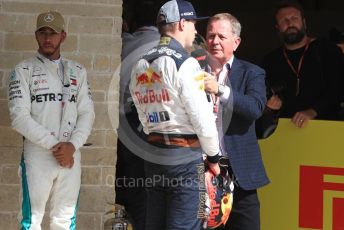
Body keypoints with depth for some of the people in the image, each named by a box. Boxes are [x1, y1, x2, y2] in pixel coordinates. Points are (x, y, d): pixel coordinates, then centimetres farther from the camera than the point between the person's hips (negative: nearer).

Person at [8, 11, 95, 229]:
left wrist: (72, 145, -11)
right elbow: (20, 117, -9)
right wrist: (53, 145, -15)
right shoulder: (24, 70, 0)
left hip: (71, 155, 3)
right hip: (37, 156, -3)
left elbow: (87, 113, 5)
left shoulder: (77, 71, 11)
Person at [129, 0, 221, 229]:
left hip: (154, 154, 7)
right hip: (186, 156, -7)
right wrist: (213, 156, 0)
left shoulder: (140, 66, 9)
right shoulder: (185, 63, -12)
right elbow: (202, 118, -13)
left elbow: (144, 117, 11)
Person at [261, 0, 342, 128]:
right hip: (286, 126, 3)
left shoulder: (327, 50, 3)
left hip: (324, 123, -3)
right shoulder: (271, 60, 14)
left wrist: (312, 112, -21)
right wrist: (269, 106, -3)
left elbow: (337, 89, -8)